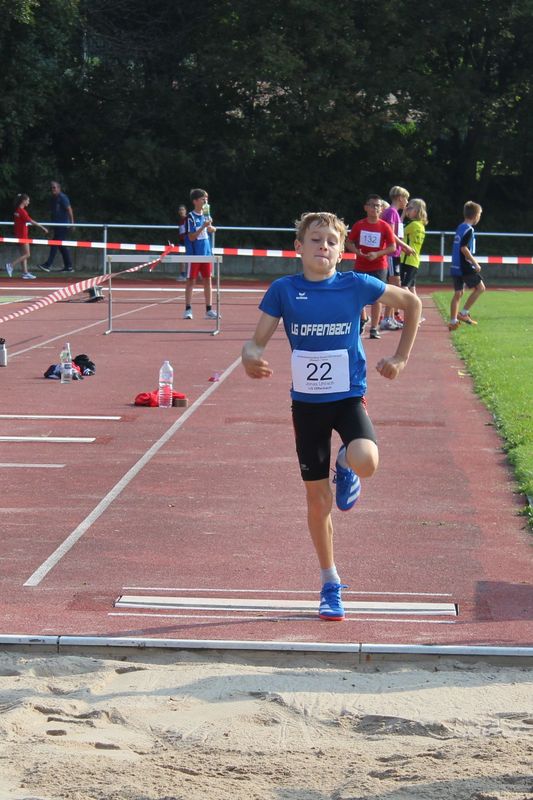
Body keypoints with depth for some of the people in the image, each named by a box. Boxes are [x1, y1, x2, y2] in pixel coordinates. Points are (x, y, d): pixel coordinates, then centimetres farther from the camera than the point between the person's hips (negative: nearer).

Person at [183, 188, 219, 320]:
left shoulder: (206, 216, 8)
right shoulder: (191, 217, -9)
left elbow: (213, 230, 16)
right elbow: (191, 237, -13)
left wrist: (210, 226, -7)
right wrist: (203, 226, -23)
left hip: (206, 253, 6)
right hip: (194, 253, -6)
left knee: (208, 280, 6)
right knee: (191, 280, -2)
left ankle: (209, 310, 10)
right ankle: (188, 310, 1)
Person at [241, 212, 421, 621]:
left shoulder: (356, 285, -6)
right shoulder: (283, 290, -4)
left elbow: (412, 303, 7)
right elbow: (257, 342, -4)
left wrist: (400, 358, 4)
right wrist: (251, 358, -28)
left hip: (349, 396, -1)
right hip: (306, 403, 1)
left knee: (365, 462, -32)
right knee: (318, 501, 8)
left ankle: (346, 466, 8)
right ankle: (330, 584, 26)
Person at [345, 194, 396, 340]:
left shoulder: (385, 227, -5)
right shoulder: (359, 225, 0)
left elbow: (392, 247, -4)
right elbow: (349, 243, 7)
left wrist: (377, 254, -17)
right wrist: (357, 251, -14)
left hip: (379, 267, -2)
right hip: (360, 266, 2)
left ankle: (374, 328, -3)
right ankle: (362, 319, 35)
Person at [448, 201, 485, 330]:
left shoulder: (460, 227, 14)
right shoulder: (469, 229, -13)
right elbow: (464, 248, -21)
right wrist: (475, 263, -14)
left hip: (455, 267, 9)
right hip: (465, 267, -9)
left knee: (458, 293, 10)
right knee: (480, 287, 4)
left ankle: (453, 321, 8)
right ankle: (464, 313, 1)